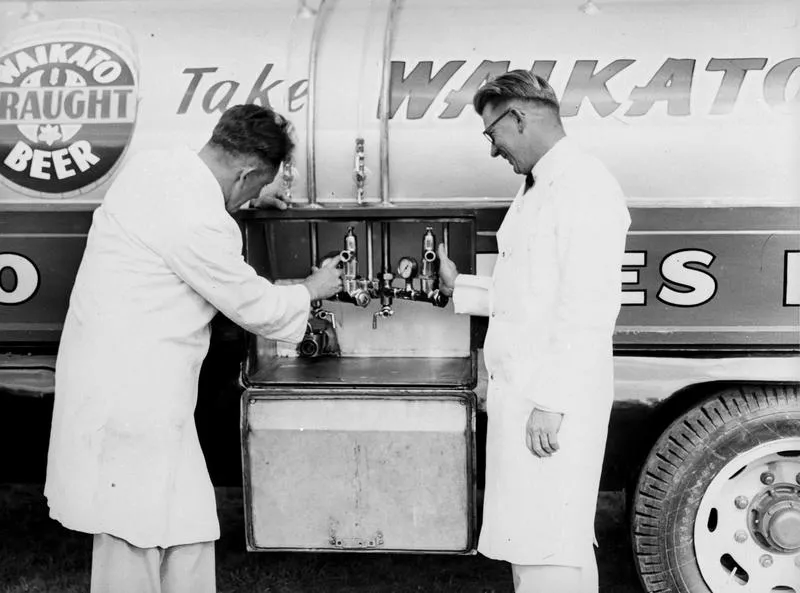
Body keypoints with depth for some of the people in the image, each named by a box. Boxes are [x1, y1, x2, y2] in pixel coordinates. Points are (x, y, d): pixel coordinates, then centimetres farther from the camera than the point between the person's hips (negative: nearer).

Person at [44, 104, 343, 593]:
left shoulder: (154, 167, 4)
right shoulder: (198, 221, -24)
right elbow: (254, 306, -11)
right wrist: (312, 290, 6)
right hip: (131, 394, -10)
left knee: (188, 533, 15)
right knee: (135, 544, 3)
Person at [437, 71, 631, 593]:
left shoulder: (584, 187, -13)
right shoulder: (539, 188, 18)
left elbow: (587, 309, -20)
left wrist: (551, 401, -22)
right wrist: (459, 287, 19)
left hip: (553, 401, -10)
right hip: (522, 390, 10)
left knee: (547, 549, -5)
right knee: (527, 540, 16)